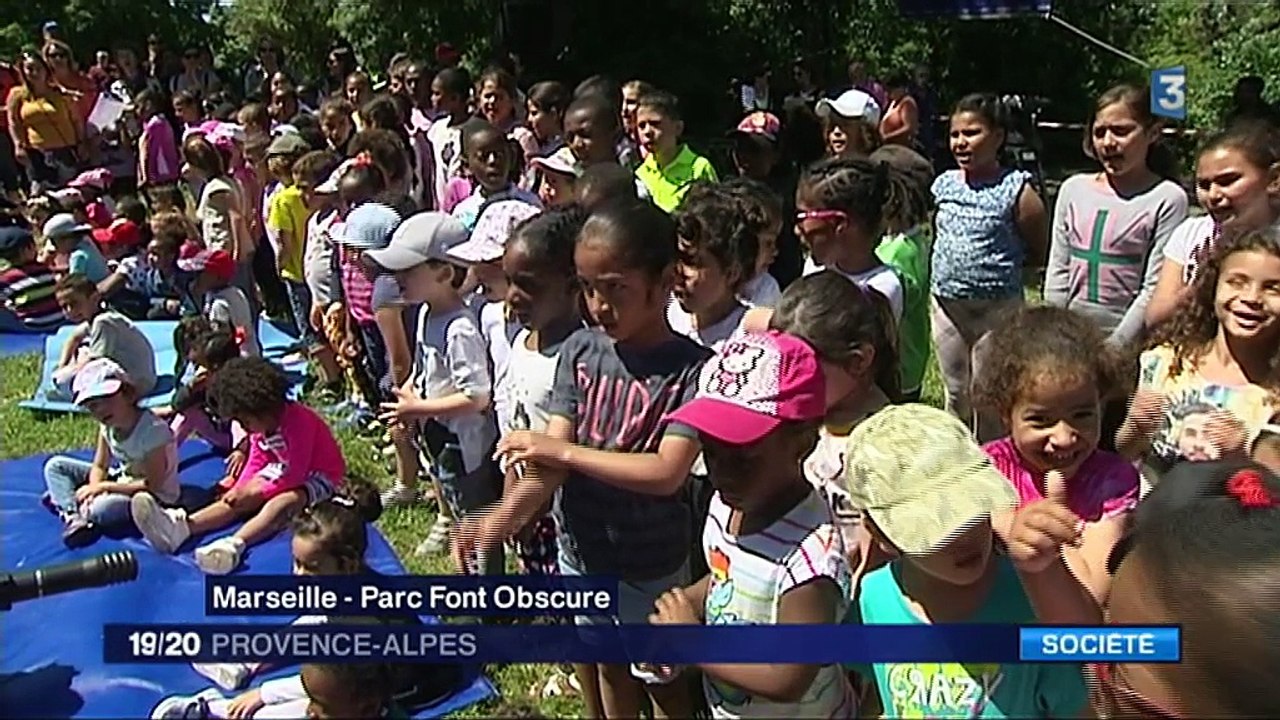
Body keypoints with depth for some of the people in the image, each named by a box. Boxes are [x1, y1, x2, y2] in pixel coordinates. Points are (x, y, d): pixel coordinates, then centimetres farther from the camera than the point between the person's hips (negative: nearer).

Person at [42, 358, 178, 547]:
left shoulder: (153, 430, -28)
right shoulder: (108, 426, -5)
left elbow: (152, 485, -26)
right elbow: (99, 467, 5)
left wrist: (103, 487, -22)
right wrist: (93, 489, -18)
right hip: (122, 481, 9)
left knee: (103, 508, -38)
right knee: (55, 466, 5)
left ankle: (64, 498, -8)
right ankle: (74, 516, -14)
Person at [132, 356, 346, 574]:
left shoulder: (298, 422, -28)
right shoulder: (262, 424, 0)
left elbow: (295, 474, -28)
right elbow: (257, 462, 5)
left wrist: (256, 493, -22)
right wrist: (240, 490, -13)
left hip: (320, 477, -8)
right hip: (287, 472, 9)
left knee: (282, 503, -37)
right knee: (240, 499, -14)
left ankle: (234, 544, -61)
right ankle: (180, 527, -34)